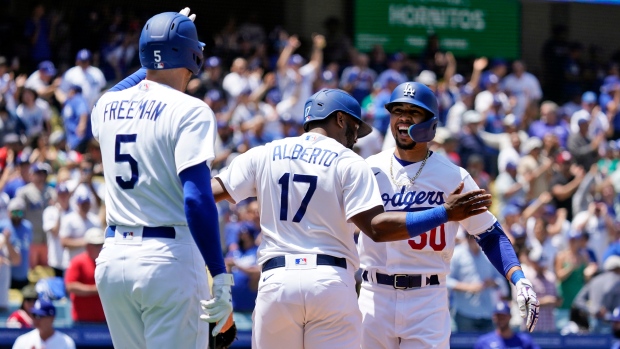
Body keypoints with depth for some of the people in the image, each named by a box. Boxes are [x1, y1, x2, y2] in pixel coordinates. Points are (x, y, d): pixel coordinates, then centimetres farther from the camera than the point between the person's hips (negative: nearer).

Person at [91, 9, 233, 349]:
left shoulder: (107, 106, 9)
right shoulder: (189, 111, -10)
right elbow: (196, 199, -19)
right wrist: (220, 277, -19)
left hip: (112, 258, 6)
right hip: (169, 258, -6)